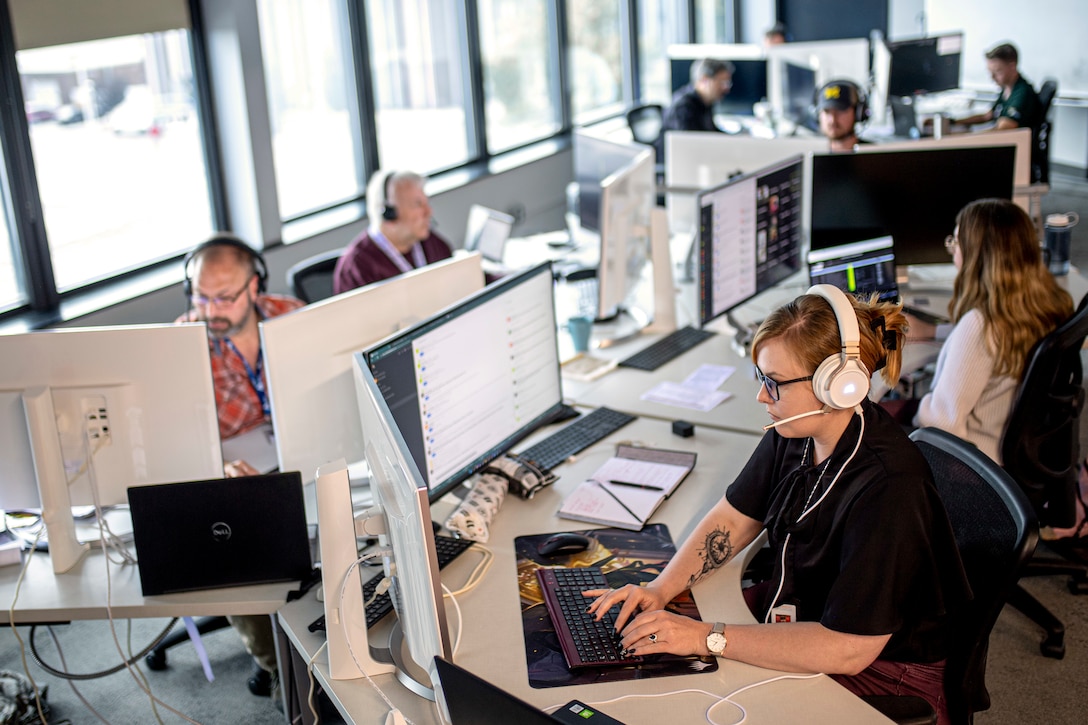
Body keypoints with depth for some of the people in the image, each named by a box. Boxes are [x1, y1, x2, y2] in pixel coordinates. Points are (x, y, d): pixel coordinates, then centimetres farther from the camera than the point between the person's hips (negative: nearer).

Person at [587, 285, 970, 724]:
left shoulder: (888, 488, -34)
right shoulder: (794, 434, -10)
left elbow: (847, 650, -33)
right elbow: (732, 519, 5)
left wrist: (707, 638, -31)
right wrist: (661, 589, -11)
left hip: (883, 671, -7)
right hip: (799, 612, 7)